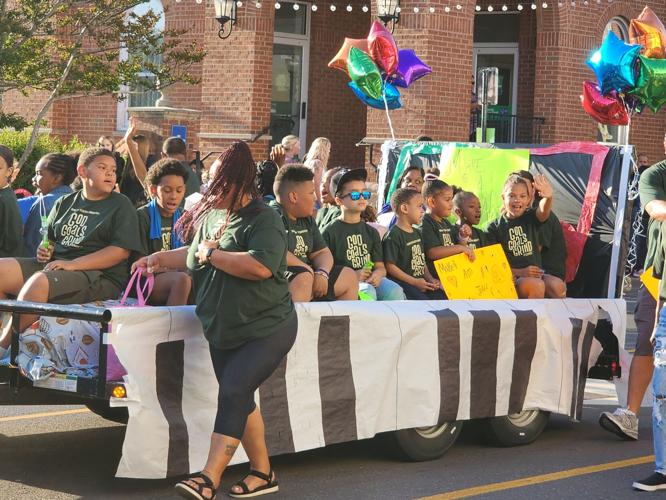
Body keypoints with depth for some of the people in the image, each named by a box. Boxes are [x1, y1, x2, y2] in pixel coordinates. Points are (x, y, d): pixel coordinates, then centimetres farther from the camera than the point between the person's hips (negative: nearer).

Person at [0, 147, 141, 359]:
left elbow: (121, 251, -10)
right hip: (53, 265, 6)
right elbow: (50, 239, 28)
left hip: (99, 276, -6)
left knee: (39, 282, -34)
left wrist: (73, 264, -17)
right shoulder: (65, 203, 19)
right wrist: (44, 250, 1)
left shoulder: (121, 205, 2)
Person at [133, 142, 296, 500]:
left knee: (232, 393, -18)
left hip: (267, 329, -8)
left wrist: (212, 254, -25)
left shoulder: (262, 220, -18)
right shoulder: (212, 214, 6)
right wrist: (163, 259, 10)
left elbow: (261, 266, -35)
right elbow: (195, 255, 26)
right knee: (240, 400, 11)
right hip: (224, 331, 8)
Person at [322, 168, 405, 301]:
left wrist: (377, 274, -10)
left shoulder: (371, 232, 19)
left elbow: (380, 266, 15)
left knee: (395, 291, -25)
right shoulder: (330, 231, 1)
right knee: (367, 292, -36)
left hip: (371, 280, 5)